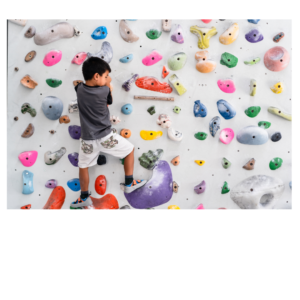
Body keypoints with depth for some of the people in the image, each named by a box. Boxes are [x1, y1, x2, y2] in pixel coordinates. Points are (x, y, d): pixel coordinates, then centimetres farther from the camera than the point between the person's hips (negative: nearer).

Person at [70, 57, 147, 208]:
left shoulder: (79, 89, -2)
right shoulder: (104, 90, -12)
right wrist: (107, 84, 18)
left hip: (88, 140, 4)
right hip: (106, 137, -3)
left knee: (83, 166, 22)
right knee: (130, 150, 18)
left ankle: (84, 198, 31)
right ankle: (129, 183, 25)